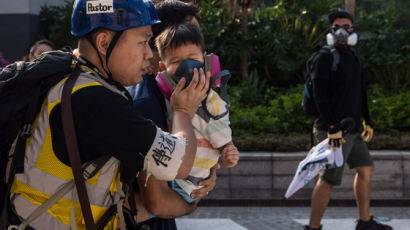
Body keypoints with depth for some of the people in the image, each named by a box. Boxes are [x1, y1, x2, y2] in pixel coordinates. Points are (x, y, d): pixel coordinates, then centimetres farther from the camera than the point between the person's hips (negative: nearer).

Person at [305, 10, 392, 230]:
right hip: (333, 131, -9)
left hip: (352, 130, 9)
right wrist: (332, 128, -25)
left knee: (366, 169, 15)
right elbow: (320, 95, -19)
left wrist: (367, 122, 22)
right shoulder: (325, 59, -11)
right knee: (328, 180, -9)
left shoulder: (353, 59, 16)